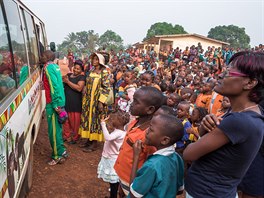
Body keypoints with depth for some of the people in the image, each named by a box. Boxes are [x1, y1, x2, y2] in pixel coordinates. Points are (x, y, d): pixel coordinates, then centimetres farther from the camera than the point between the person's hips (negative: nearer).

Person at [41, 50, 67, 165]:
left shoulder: (48, 68, -14)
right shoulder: (55, 66, 13)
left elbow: (54, 87, -22)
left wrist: (55, 104, -22)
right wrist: (58, 103, 18)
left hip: (53, 103, -9)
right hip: (59, 101, 9)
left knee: (53, 130, 2)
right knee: (57, 128, 18)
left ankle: (58, 155, 14)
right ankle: (61, 151, 29)